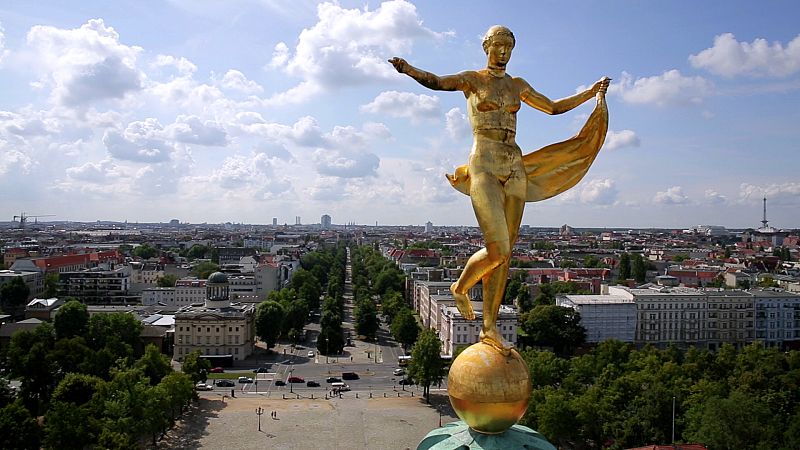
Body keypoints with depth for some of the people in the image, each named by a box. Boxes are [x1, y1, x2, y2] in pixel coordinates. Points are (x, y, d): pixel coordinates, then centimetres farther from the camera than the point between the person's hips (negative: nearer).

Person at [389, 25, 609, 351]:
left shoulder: (517, 85, 20)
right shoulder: (471, 79, 5)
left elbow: (554, 107, 31)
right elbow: (437, 82, -14)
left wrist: (590, 93, 27)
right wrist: (407, 69, -33)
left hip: (514, 168, 6)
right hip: (484, 167, -5)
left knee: (505, 254, 2)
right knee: (497, 251, -17)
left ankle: (489, 327, 10)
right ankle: (460, 288, 15)